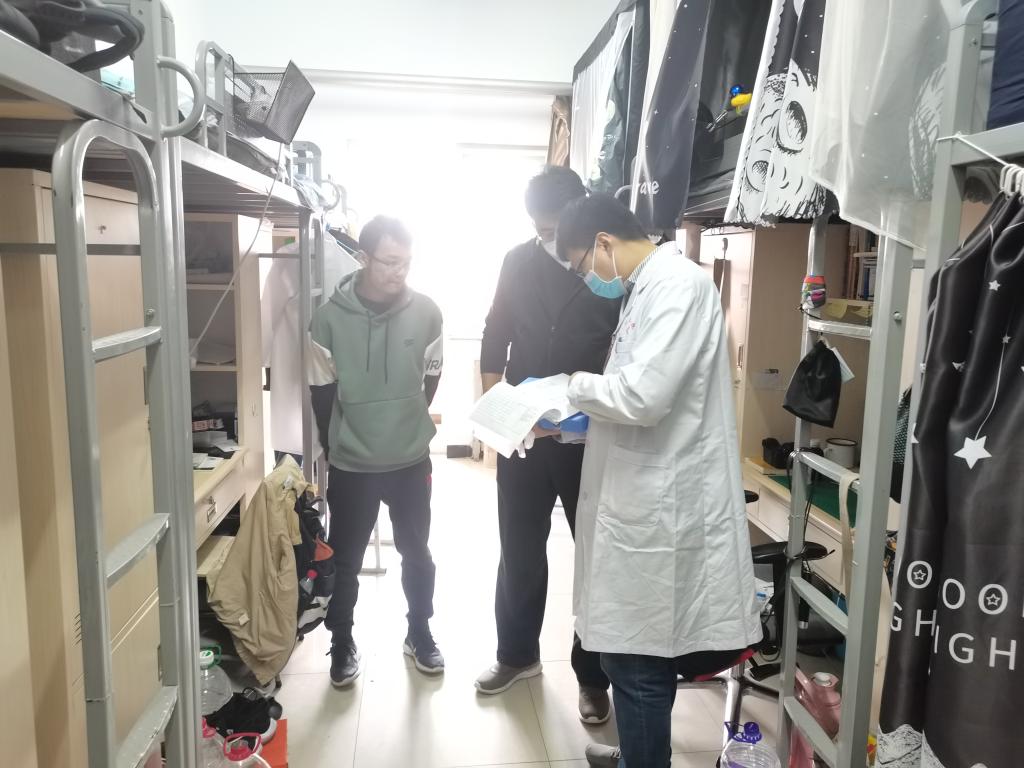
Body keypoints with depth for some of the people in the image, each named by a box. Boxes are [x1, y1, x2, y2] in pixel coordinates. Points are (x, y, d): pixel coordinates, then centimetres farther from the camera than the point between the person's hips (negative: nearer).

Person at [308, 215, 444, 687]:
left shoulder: (426, 312, -10)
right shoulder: (331, 316, -12)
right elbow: (322, 390, -1)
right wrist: (337, 446, 7)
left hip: (411, 461, 1)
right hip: (351, 466, -1)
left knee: (417, 554, 17)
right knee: (345, 562, 13)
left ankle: (420, 634, 39)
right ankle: (342, 645, 35)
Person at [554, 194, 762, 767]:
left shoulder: (678, 282, -16)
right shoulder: (650, 288, 14)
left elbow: (644, 395, -27)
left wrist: (578, 386, -9)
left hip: (661, 510, -10)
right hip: (643, 503, 10)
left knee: (637, 661, 4)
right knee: (632, 652, 22)